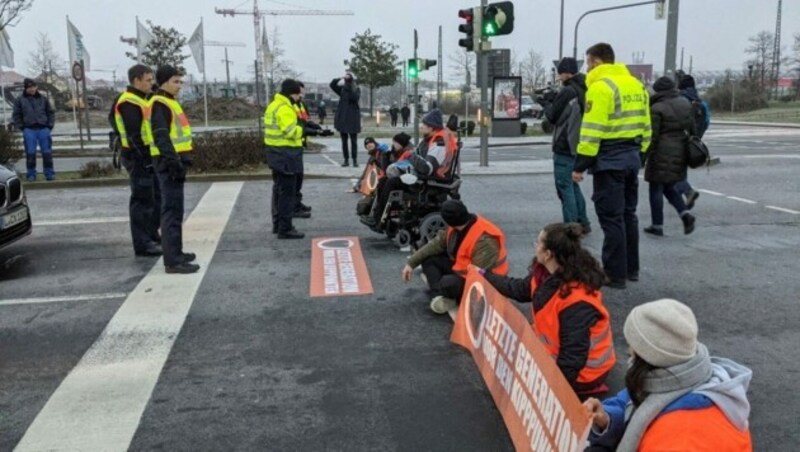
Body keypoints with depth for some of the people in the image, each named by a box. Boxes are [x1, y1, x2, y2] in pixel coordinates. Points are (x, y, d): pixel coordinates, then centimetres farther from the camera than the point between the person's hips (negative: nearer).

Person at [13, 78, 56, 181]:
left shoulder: (43, 98, 9)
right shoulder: (20, 100, 6)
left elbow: (51, 112, 13)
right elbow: (16, 116, 9)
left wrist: (50, 126, 3)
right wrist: (21, 127, -1)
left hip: (43, 129, 1)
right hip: (29, 130, -1)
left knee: (47, 152, 1)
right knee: (30, 153, 0)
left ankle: (49, 173, 8)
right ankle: (31, 174, 6)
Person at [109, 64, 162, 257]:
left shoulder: (143, 99, 17)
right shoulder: (128, 103, -15)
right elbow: (134, 135, -22)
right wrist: (144, 158, -23)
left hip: (149, 156, 10)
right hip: (138, 158, -10)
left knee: (156, 197, 17)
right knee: (142, 200, -6)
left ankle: (152, 236, 28)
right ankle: (143, 243, 0)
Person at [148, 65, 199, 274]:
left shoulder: (169, 102, 20)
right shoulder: (160, 103, -12)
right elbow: (161, 137, -22)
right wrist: (173, 162, -27)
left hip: (175, 161, 11)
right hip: (169, 163, -11)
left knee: (175, 209, 17)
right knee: (172, 210, -11)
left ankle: (175, 252, 27)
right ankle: (173, 260, -9)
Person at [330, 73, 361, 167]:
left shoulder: (357, 89, 1)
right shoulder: (342, 89, 7)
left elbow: (356, 97, -17)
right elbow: (332, 84, -5)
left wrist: (349, 89, -24)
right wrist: (341, 78, -18)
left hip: (353, 117, -3)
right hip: (342, 117, 3)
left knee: (353, 140, -1)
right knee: (344, 140, 5)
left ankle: (355, 160, 4)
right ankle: (346, 160, 11)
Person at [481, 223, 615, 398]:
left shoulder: (577, 302, -36)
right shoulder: (548, 273, -8)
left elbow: (572, 360, -33)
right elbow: (520, 289, 13)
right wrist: (484, 275, 18)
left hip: (580, 372, -9)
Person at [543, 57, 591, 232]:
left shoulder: (567, 91, -16)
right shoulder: (584, 91, 11)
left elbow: (552, 116, -10)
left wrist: (547, 109, 11)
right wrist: (550, 119, 6)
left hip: (565, 147, -9)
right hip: (578, 146, 9)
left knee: (565, 186, -3)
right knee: (573, 184, 19)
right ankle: (582, 222, 23)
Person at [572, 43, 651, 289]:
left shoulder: (600, 87, -13)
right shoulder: (635, 84, 14)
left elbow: (592, 131, -18)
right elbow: (645, 125, 16)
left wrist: (580, 165, -15)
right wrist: (638, 153, 22)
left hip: (609, 160, -9)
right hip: (631, 158, 9)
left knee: (611, 218, -3)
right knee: (628, 214, 16)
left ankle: (615, 274, 2)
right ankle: (631, 268, 25)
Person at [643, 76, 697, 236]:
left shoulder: (657, 108, -12)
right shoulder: (684, 103, 8)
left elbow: (652, 136, -14)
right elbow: (692, 128, 13)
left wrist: (644, 157, -9)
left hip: (662, 153, -7)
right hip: (680, 152, 7)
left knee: (656, 188, 4)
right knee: (669, 187, 20)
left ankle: (657, 225, 8)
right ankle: (685, 214, 2)